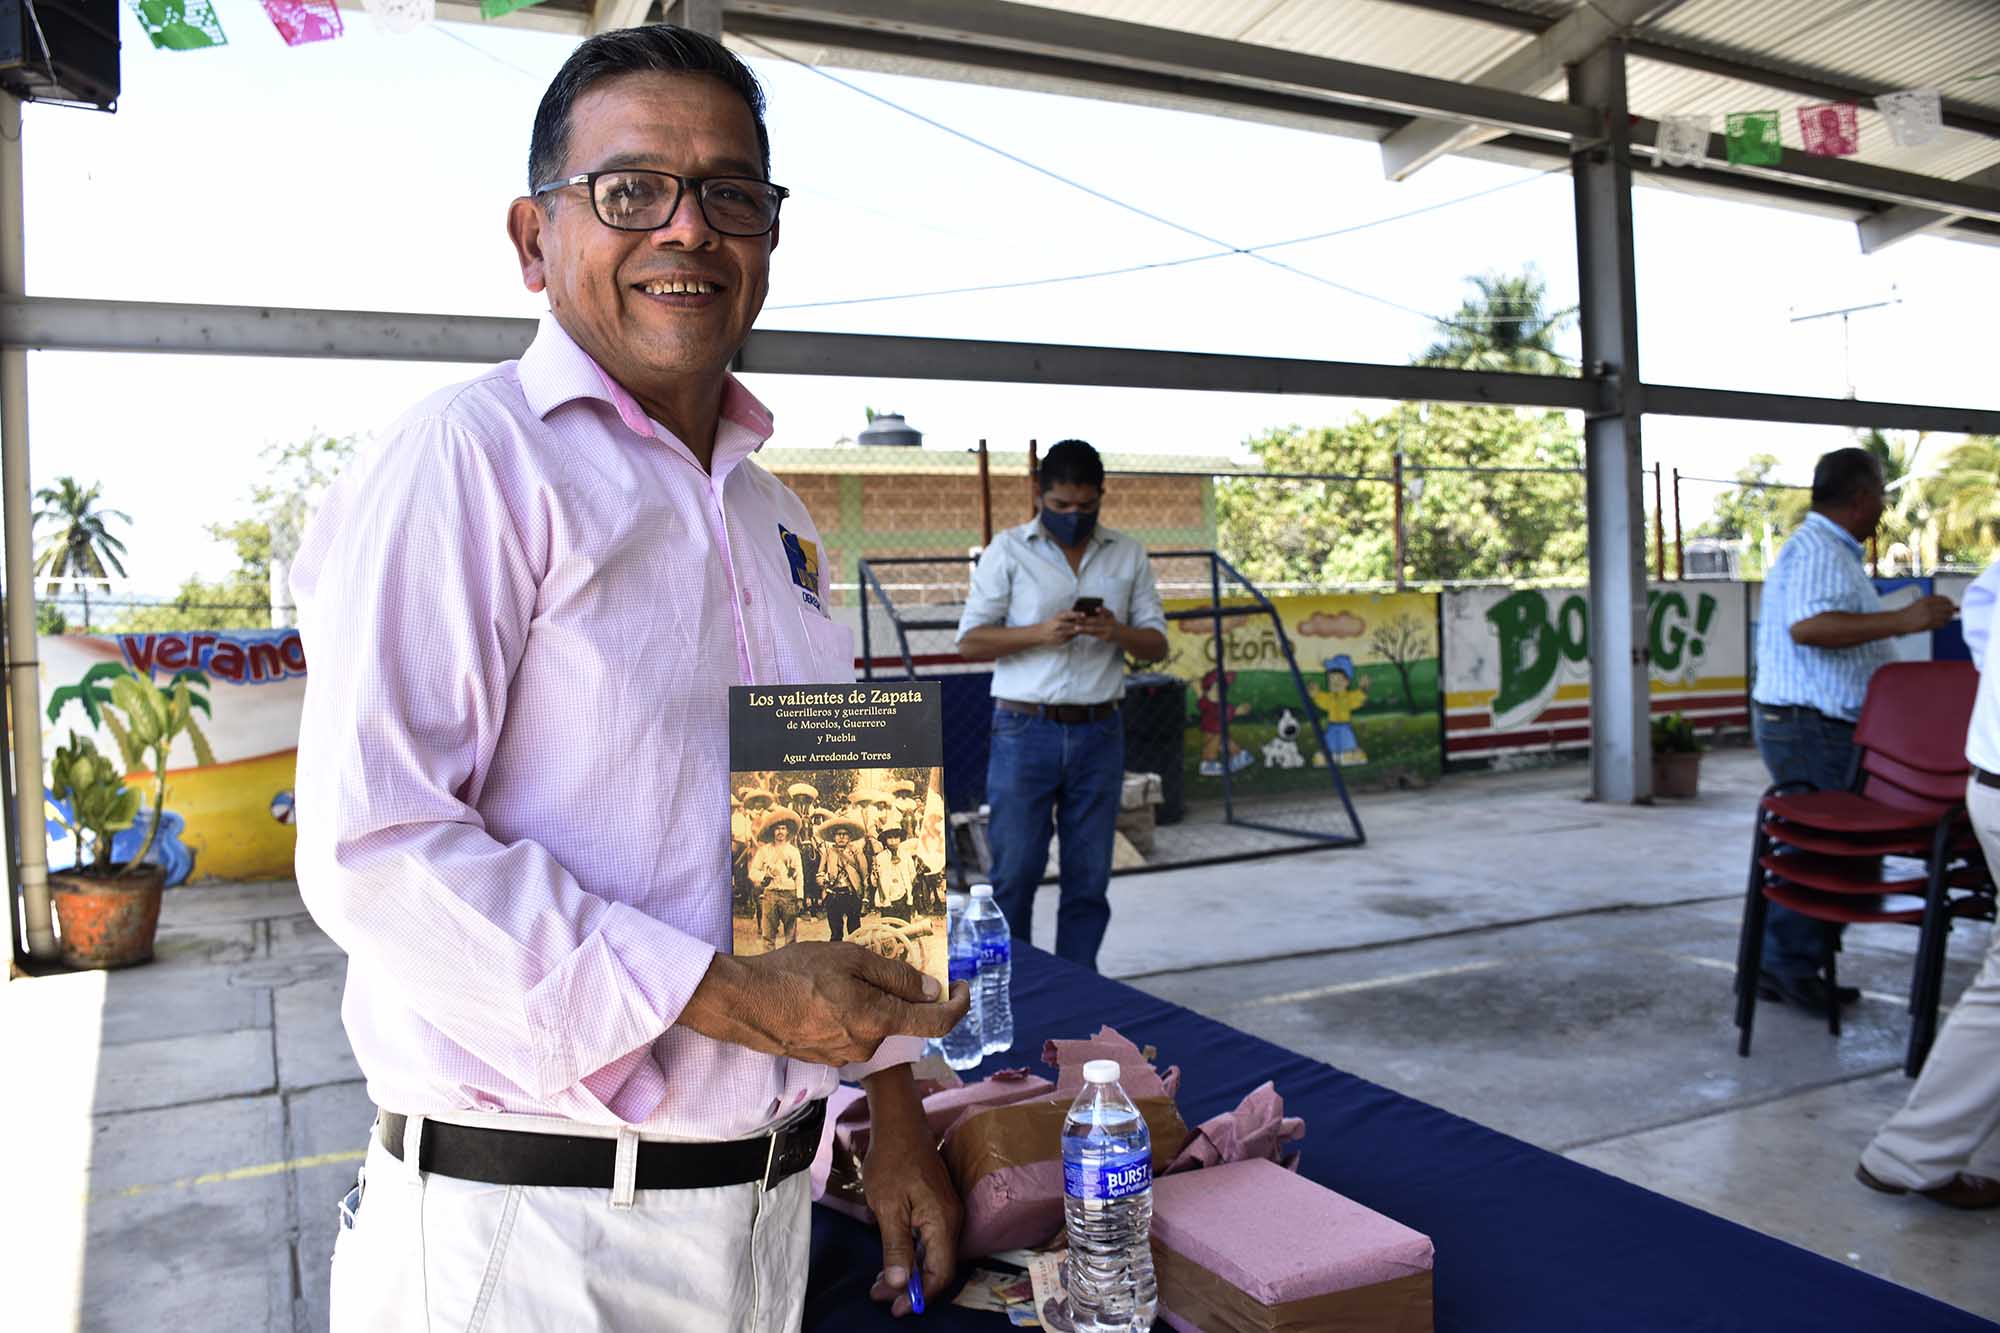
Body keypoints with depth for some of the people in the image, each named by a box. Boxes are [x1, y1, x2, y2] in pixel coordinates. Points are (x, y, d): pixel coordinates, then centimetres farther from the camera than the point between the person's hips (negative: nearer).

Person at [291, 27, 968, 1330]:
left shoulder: (779, 519, 11)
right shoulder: (468, 456, -13)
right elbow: (373, 849, -21)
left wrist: (894, 1111, 14)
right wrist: (728, 998, -22)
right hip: (531, 1222, -7)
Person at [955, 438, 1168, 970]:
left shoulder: (1128, 555, 8)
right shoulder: (1008, 550, 1)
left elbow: (1157, 645, 9)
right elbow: (970, 640, -2)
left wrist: (1119, 633, -13)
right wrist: (1040, 633, -18)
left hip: (1099, 733, 3)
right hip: (1025, 732, -2)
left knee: (1089, 877, 7)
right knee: (1014, 873, 2)